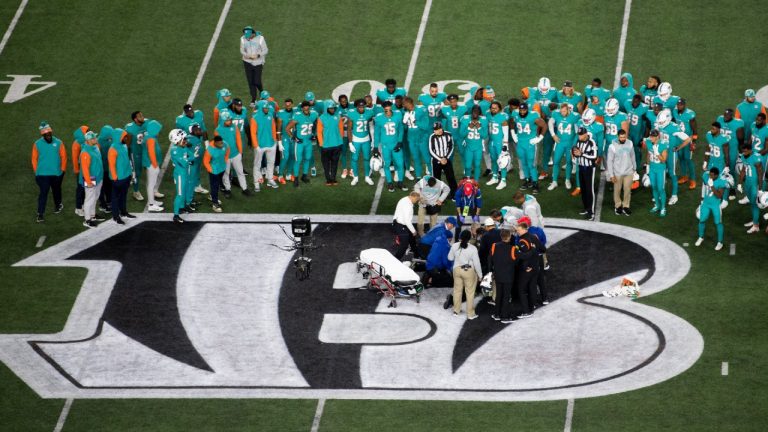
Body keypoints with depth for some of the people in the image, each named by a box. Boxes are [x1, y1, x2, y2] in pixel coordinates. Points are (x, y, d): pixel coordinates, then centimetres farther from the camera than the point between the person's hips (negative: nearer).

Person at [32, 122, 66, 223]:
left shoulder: (58, 143, -6)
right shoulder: (37, 144, -6)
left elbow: (63, 157, -1)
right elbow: (34, 159, -1)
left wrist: (63, 170, -2)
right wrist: (36, 172, -3)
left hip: (56, 173, 2)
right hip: (42, 174, -2)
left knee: (56, 190, 22)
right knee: (43, 192, -9)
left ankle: (58, 205, 47)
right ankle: (40, 213, -7)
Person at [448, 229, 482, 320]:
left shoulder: (455, 246, -10)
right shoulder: (472, 248, -19)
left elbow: (450, 257, 5)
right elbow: (476, 263, -13)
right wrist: (480, 274, -1)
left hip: (457, 269, 4)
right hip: (469, 271, -3)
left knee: (457, 290, 18)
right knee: (470, 292, 7)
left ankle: (456, 311, 30)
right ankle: (470, 314, 13)